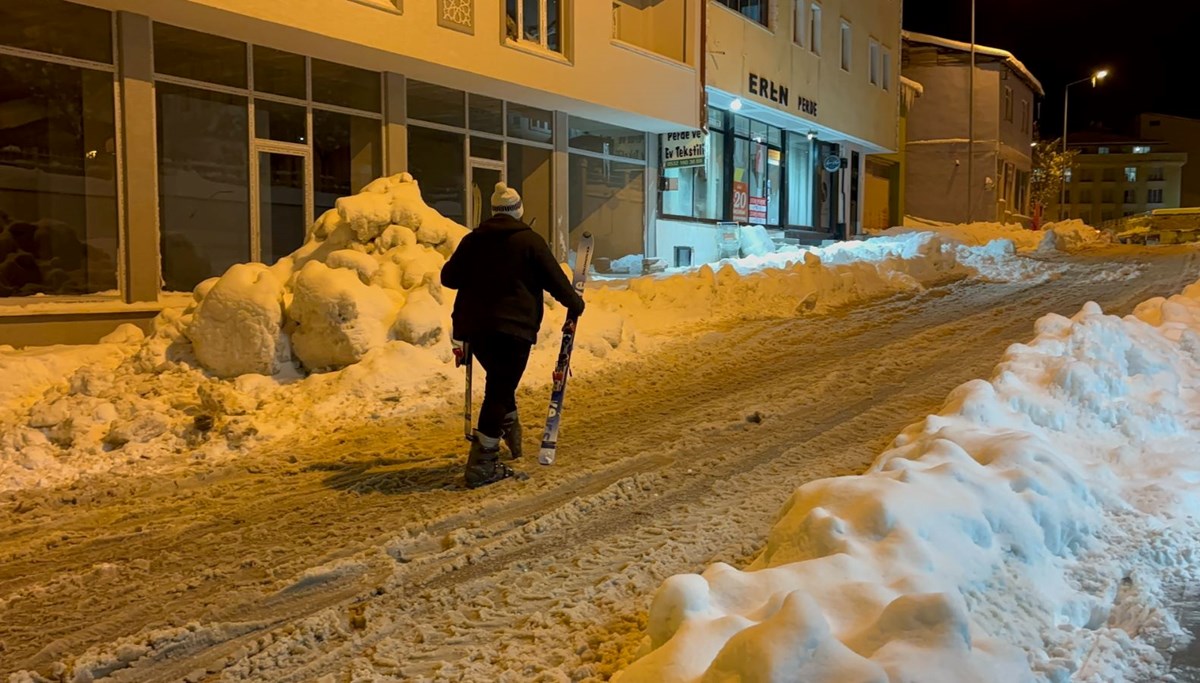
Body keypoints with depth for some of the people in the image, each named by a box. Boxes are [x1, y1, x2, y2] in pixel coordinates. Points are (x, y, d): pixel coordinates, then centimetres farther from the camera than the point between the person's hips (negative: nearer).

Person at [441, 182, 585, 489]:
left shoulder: (473, 239, 10)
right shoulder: (530, 241, -2)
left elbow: (448, 277, 16)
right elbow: (555, 280, -1)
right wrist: (575, 304, 16)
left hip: (474, 326, 5)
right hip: (514, 327, -5)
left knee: (500, 381, 25)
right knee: (500, 390, -4)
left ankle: (510, 432, 40)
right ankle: (482, 463, -10)